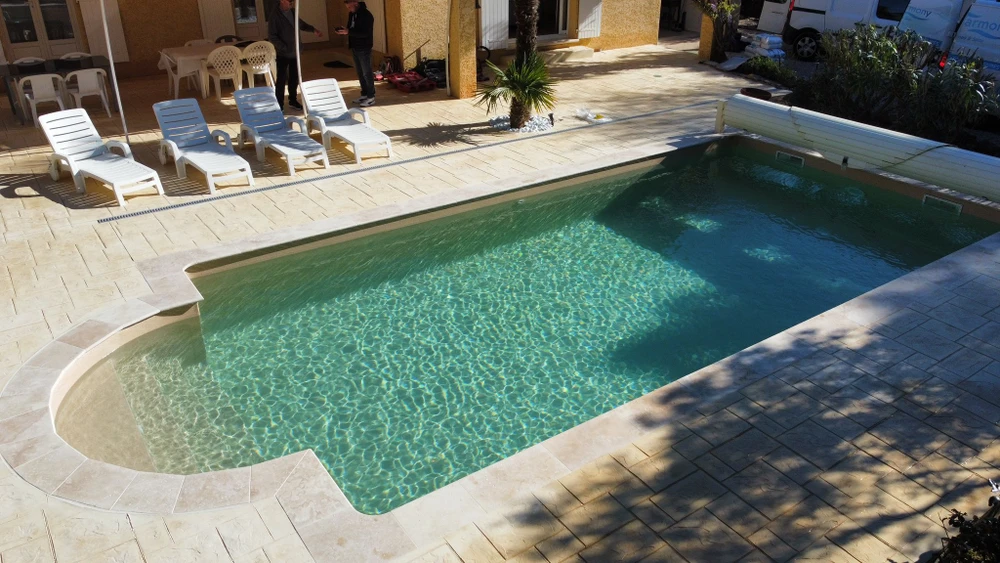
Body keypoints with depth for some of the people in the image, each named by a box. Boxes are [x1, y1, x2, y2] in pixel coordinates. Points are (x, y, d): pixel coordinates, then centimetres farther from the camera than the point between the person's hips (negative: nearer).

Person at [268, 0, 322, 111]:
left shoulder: (292, 12, 5)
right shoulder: (274, 16, -15)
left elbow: (301, 24, 23)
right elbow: (271, 36, -15)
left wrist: (313, 29, 9)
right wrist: (284, 47, -23)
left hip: (295, 52, 6)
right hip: (283, 54, -6)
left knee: (294, 77, 13)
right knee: (281, 79, -4)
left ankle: (293, 100, 27)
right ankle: (279, 104, 3)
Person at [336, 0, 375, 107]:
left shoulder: (366, 15, -16)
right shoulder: (352, 14, 9)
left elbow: (365, 33, -24)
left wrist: (349, 32, -27)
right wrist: (344, 30, -3)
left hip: (364, 49, -8)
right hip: (355, 48, 8)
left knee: (367, 73, -3)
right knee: (360, 72, 12)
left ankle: (371, 97, 4)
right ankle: (364, 94, 21)